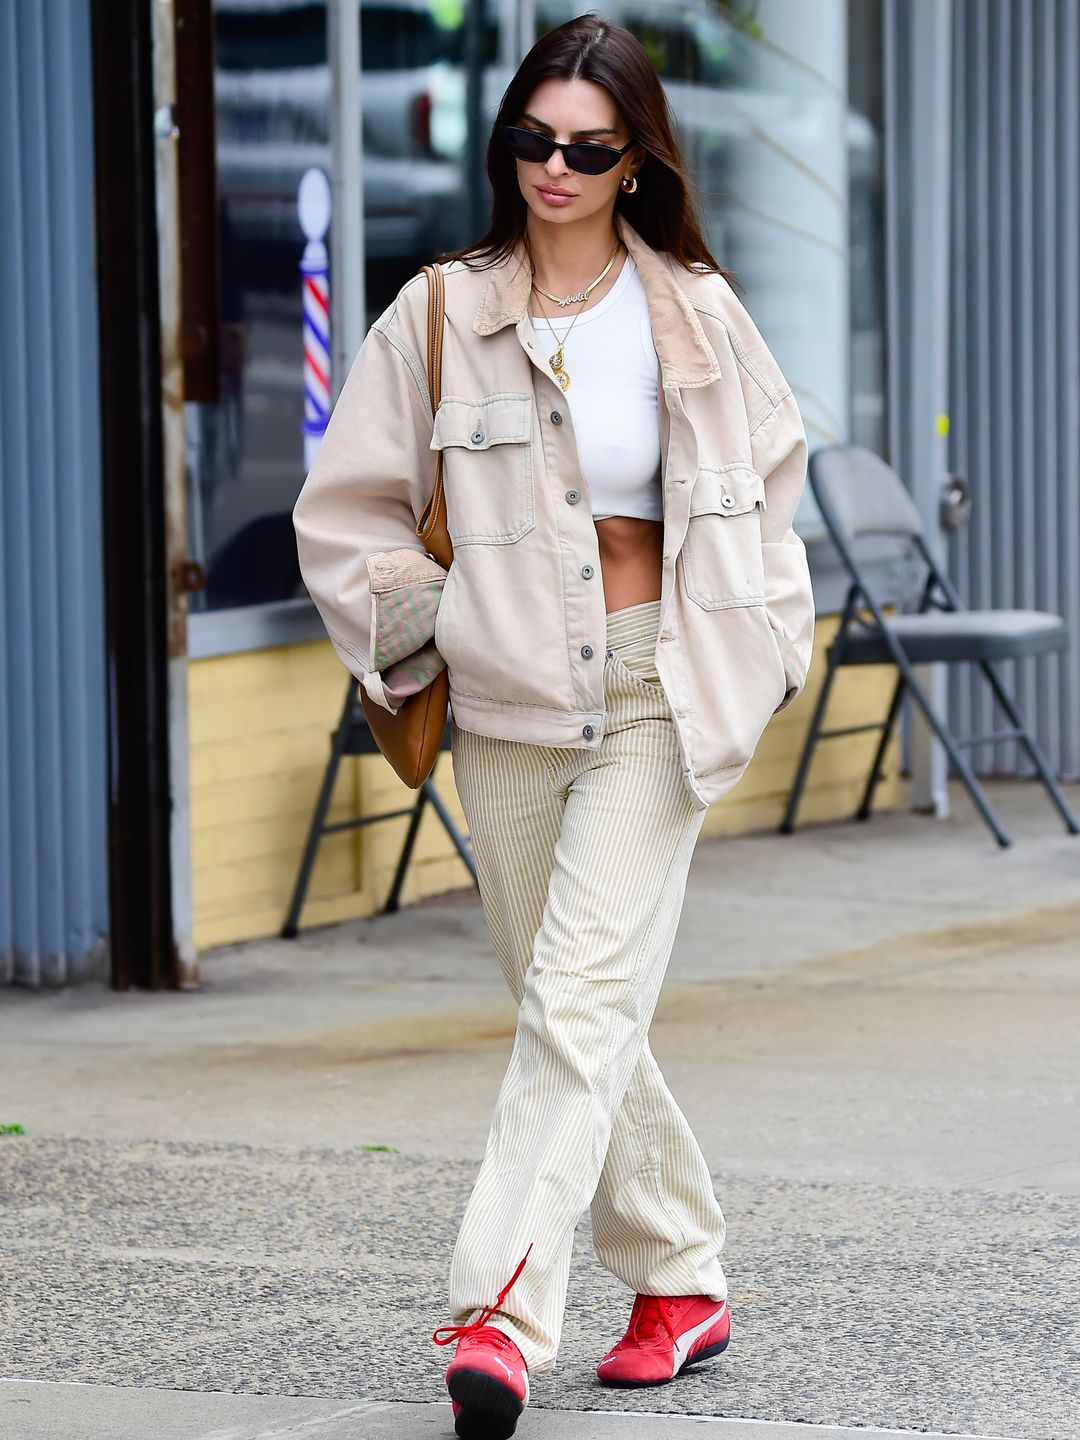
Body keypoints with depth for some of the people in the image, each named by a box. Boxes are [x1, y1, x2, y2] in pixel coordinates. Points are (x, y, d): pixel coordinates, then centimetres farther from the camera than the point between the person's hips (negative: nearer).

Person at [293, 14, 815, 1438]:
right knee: (569, 1008, 9)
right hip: (509, 704, 2)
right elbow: (345, 509, 9)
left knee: (582, 997, -15)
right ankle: (681, 1279, 25)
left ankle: (502, 1313, -23)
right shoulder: (442, 316, 3)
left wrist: (768, 642, 11)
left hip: (658, 695, -2)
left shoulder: (697, 312, 4)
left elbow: (770, 474, 18)